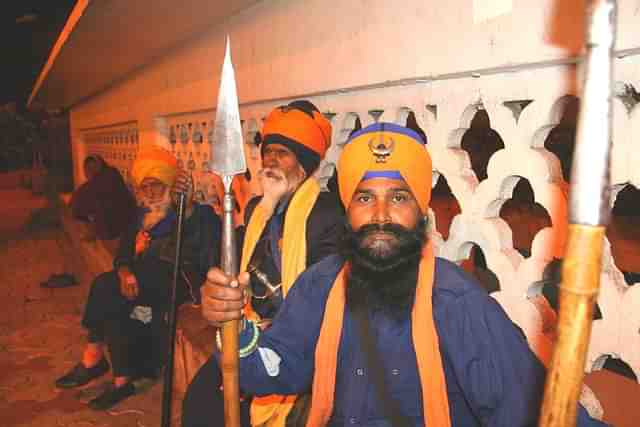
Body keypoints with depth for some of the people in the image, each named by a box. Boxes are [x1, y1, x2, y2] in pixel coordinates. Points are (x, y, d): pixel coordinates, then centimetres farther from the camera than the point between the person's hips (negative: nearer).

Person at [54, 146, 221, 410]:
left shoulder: (192, 212, -5)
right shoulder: (142, 216, 16)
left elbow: (196, 244, -25)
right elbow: (123, 253, 9)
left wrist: (188, 206, -43)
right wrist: (125, 273, -14)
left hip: (176, 281, -6)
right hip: (146, 282, 6)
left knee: (104, 286, -21)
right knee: (115, 309, -23)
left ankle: (93, 358, -4)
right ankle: (122, 381, -14)